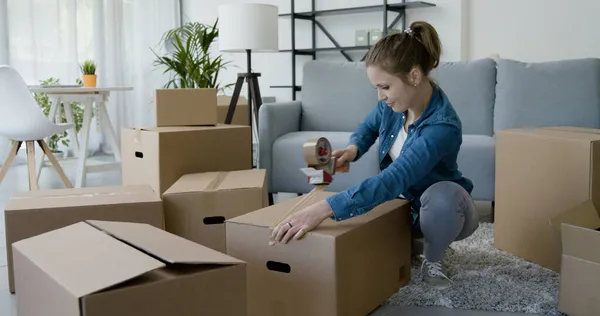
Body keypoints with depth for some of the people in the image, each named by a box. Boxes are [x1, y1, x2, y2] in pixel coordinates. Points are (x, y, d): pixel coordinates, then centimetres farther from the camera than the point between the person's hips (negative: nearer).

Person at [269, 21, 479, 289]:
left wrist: (324, 209, -57)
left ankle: (432, 259, -9)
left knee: (443, 196, -41)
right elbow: (368, 127, 9)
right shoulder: (393, 103, -14)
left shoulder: (442, 126, -36)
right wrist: (353, 148, -16)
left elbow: (391, 180, -48)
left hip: (442, 211, -6)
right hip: (402, 201, 6)